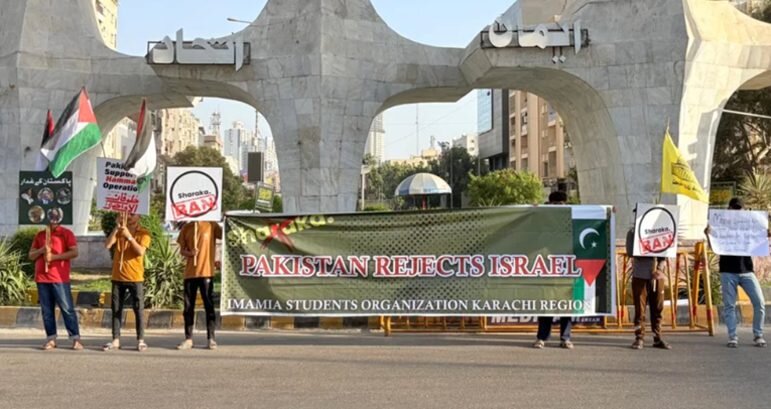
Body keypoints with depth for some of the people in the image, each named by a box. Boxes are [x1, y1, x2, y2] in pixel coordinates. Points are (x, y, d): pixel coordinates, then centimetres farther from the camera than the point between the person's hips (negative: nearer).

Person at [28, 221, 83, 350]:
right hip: (42, 278, 4)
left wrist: (54, 256, -15)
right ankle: (51, 339, 11)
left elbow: (74, 252, -8)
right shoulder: (39, 235, 15)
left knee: (67, 308, -6)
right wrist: (41, 250, -7)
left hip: (60, 278, -4)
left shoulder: (66, 233, 2)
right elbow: (31, 255, 14)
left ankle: (75, 339, -5)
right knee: (47, 310, 5)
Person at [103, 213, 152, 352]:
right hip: (118, 277, 4)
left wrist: (129, 236, -20)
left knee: (138, 309, -2)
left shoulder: (143, 233, -1)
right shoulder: (118, 231, 10)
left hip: (135, 278, -4)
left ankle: (140, 340, 1)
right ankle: (115, 340, 8)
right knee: (116, 309, 4)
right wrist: (116, 228, -12)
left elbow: (140, 251, -16)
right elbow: (107, 245, -6)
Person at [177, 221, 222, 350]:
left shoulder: (212, 225, 0)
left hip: (206, 272, -3)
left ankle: (211, 338, 5)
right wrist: (189, 253, -8)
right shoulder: (186, 228, 9)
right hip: (190, 273, 3)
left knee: (209, 306, 0)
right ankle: (188, 339, 10)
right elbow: (182, 250, 12)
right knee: (188, 306, 4)